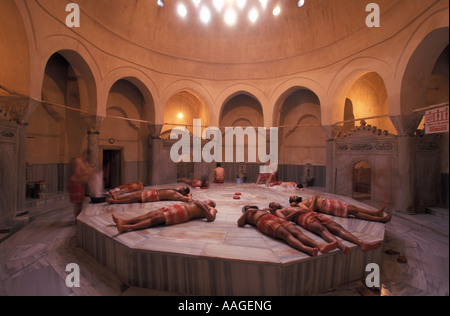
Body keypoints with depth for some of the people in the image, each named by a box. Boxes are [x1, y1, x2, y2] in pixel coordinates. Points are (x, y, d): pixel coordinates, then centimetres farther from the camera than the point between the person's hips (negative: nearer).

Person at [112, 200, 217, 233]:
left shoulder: (211, 209, 11)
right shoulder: (200, 203, 34)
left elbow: (210, 218, -12)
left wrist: (201, 205, -9)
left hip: (183, 213, -8)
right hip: (179, 206, 8)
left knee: (156, 219, -21)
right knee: (152, 213, -4)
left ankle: (129, 227, -29)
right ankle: (125, 221, -4)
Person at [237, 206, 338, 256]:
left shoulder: (262, 210, 45)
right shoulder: (246, 215, 26)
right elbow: (239, 224, 8)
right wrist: (246, 213, 2)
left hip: (275, 218, 7)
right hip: (263, 222, -6)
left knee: (296, 231, -23)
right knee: (285, 234, -36)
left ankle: (319, 245, -46)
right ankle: (308, 249, -61)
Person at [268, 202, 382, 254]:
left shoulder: (290, 207, 44)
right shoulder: (278, 211, 20)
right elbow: (284, 218, -4)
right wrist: (297, 211, -5)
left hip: (312, 213, 8)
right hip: (302, 218, -8)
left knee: (336, 226, -19)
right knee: (321, 229, -39)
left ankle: (363, 243, -39)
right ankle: (342, 246, -65)